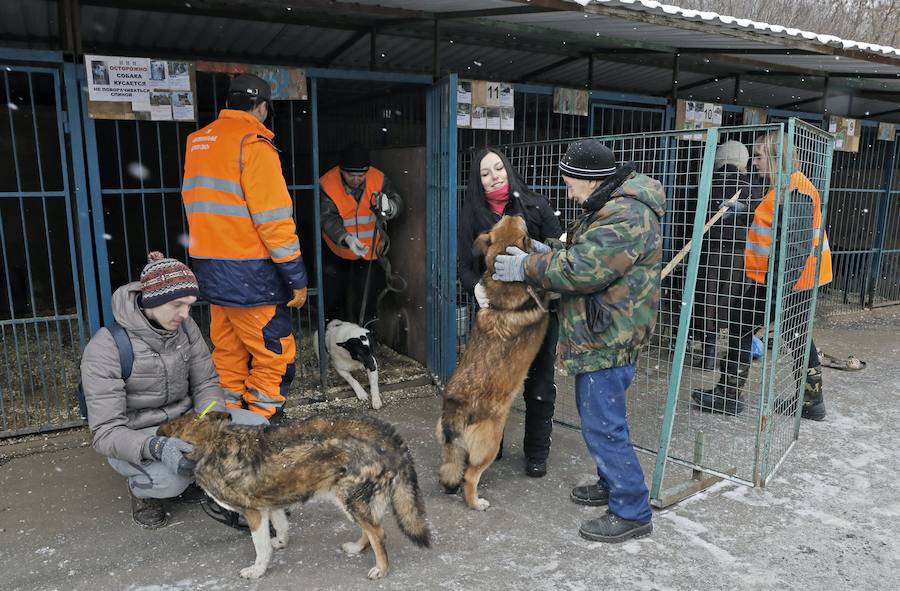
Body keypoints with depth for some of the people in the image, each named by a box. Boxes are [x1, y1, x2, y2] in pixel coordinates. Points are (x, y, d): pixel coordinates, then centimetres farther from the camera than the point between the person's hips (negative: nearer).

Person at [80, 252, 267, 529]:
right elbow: (105, 432, -23)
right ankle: (142, 487, 2)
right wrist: (156, 447, -42)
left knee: (256, 426, -16)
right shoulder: (105, 349, -24)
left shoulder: (184, 327, -9)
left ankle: (194, 470, 8)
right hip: (135, 437, -5)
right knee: (171, 479, -35)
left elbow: (206, 383, -1)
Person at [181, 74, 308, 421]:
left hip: (209, 268, 9)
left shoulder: (198, 141, 14)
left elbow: (197, 205, 17)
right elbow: (273, 218, -17)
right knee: (275, 357, 0)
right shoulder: (253, 143, -11)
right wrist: (297, 277, -13)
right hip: (248, 273, -8)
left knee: (228, 355, 16)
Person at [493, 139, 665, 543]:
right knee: (597, 417, 22)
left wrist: (527, 268, -13)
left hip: (607, 342, -11)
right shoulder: (612, 206, 13)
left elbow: (580, 270, -27)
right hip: (599, 338, 11)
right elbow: (584, 253, 21)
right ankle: (612, 483, 39)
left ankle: (632, 512, 12)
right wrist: (546, 253, 3)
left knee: (603, 426, -2)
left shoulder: (626, 218, -23)